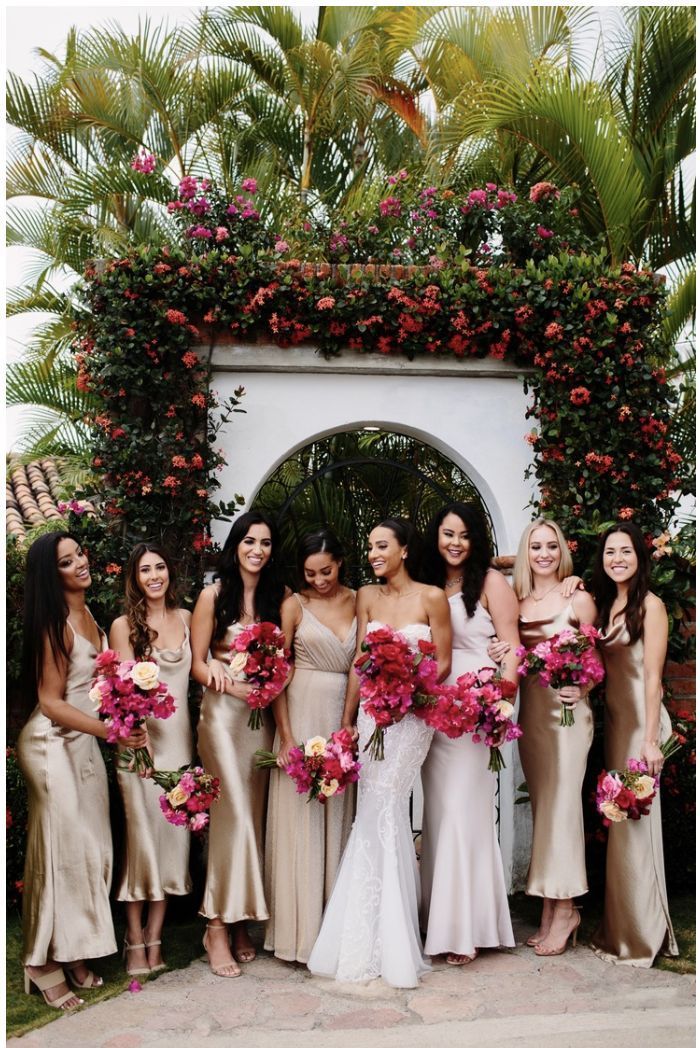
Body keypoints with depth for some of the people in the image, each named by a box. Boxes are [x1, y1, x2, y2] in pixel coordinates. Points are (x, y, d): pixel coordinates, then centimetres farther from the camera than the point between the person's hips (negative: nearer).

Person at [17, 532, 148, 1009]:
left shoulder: (87, 613, 5)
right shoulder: (54, 625, -18)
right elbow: (50, 702, -17)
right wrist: (113, 732, -23)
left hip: (85, 742, 7)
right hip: (53, 745, -7)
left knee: (91, 848, 9)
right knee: (62, 849, -1)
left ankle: (75, 952, 22)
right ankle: (45, 964, 13)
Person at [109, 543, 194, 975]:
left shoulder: (186, 618, 10)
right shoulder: (124, 625, -2)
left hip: (179, 733, 4)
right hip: (140, 735, -4)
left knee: (174, 833, 4)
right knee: (141, 834, -2)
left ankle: (155, 937, 15)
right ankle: (135, 939, 10)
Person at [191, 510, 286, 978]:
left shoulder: (279, 596, 7)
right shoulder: (214, 595, -3)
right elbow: (198, 663, -2)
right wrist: (231, 685, -18)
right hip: (223, 712, -4)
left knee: (254, 815, 6)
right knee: (233, 814, -9)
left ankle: (241, 921, 18)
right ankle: (218, 926, 1)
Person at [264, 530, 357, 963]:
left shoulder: (358, 602, 6)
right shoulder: (295, 605, 0)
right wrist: (286, 736, -10)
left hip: (345, 715, 2)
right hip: (303, 712, -2)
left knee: (339, 816, 9)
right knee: (300, 818, 2)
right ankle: (302, 927, 14)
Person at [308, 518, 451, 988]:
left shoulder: (431, 597, -4)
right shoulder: (368, 597, 9)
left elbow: (443, 662, -2)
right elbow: (360, 662, 9)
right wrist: (347, 720, 7)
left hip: (412, 714, -4)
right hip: (372, 711, 4)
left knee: (383, 809, -8)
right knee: (376, 813, 2)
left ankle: (387, 944, 8)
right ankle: (378, 941, 16)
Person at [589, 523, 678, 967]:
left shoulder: (650, 605, -9)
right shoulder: (605, 603, 13)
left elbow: (653, 676, -14)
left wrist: (650, 739, -18)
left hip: (640, 716, -7)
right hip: (613, 714, 7)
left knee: (635, 819, -2)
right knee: (617, 820, 10)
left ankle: (642, 934, 10)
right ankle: (620, 928, 20)